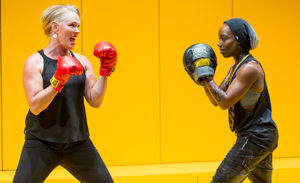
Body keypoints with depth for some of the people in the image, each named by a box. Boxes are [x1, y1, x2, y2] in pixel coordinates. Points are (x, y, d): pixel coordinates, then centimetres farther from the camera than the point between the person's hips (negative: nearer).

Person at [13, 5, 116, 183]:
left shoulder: (81, 61, 7)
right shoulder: (35, 62, -6)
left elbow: (95, 101, 2)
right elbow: (35, 106, -15)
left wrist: (105, 71, -6)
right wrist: (57, 82, -27)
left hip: (78, 144, 4)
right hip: (41, 143, -4)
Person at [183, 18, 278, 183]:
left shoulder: (250, 68, -19)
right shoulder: (235, 67, 11)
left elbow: (225, 102, -23)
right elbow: (216, 101, 14)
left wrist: (206, 76, -18)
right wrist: (202, 77, 1)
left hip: (256, 138, -10)